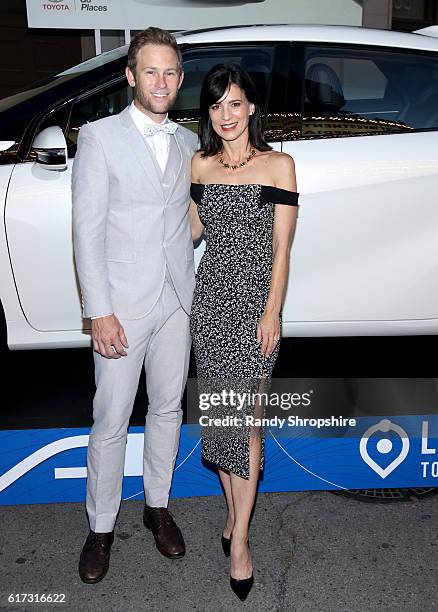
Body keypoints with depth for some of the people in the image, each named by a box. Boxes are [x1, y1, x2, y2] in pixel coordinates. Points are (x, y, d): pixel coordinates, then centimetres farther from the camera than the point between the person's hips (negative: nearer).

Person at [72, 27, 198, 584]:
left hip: (177, 299, 5)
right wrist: (99, 312, -16)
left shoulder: (188, 143, 10)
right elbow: (87, 229, -10)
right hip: (122, 304, -5)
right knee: (111, 421, 4)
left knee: (168, 408, 15)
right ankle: (101, 527, 24)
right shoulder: (99, 137, -5)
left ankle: (157, 506, 35)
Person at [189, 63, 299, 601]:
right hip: (210, 296, 4)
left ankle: (239, 536, 10)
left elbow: (281, 248, -5)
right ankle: (234, 509, 28)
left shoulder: (278, 165, -3)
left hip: (254, 300, -4)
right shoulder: (200, 164, 8)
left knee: (246, 419, -3)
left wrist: (272, 313, -10)